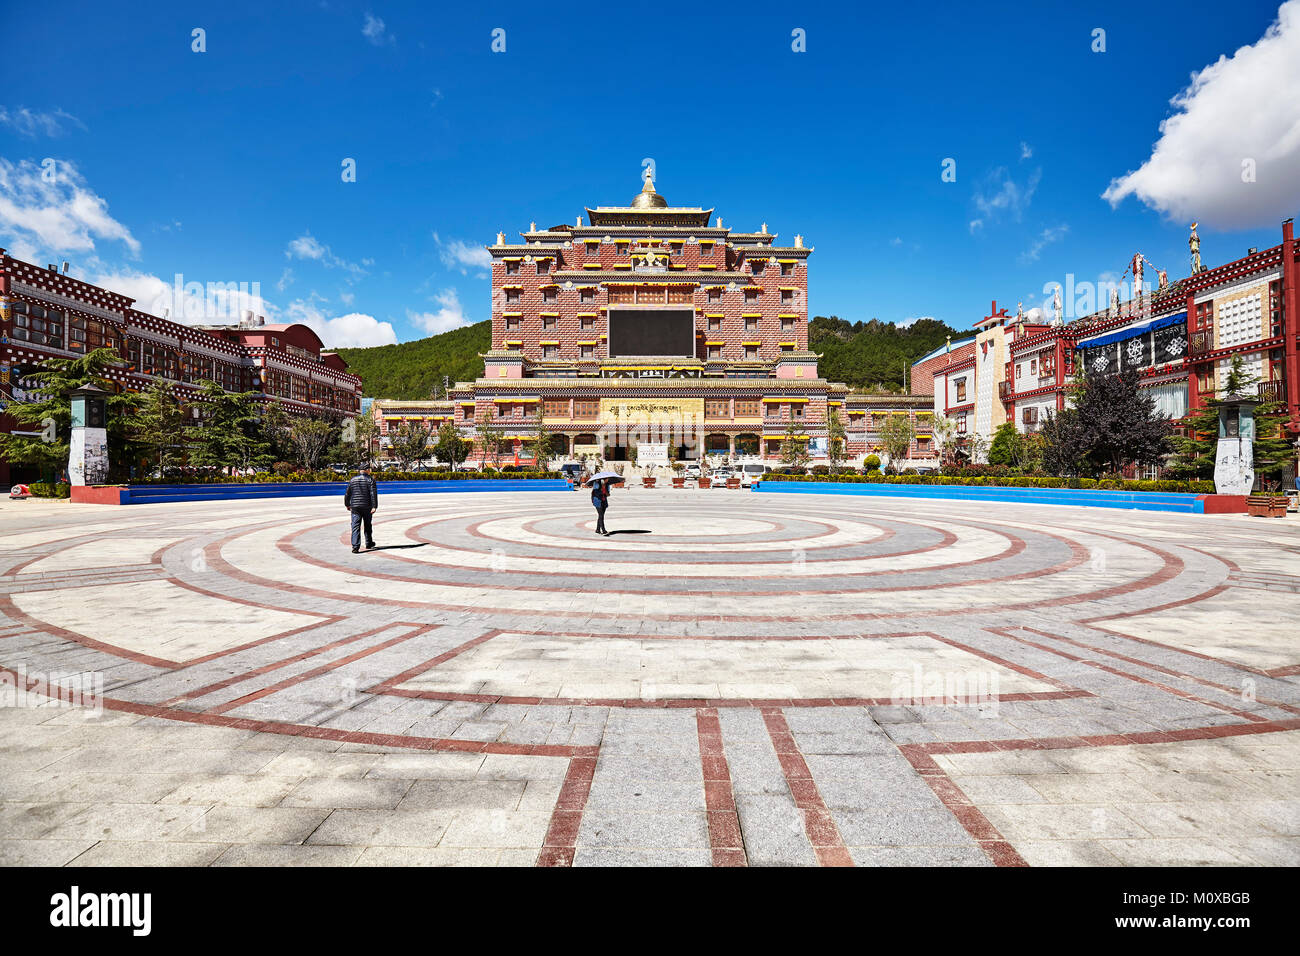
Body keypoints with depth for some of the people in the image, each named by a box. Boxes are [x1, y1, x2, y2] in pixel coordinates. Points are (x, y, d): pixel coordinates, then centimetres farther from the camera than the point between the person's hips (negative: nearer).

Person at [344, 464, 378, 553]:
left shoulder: (353, 479, 6)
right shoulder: (370, 480, -4)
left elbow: (347, 493, 9)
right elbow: (373, 494, -12)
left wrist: (347, 504, 21)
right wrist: (374, 506, -14)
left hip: (355, 507, 1)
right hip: (367, 507, -1)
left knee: (355, 527, -2)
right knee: (367, 526, 15)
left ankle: (355, 546, -13)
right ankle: (369, 544, 28)